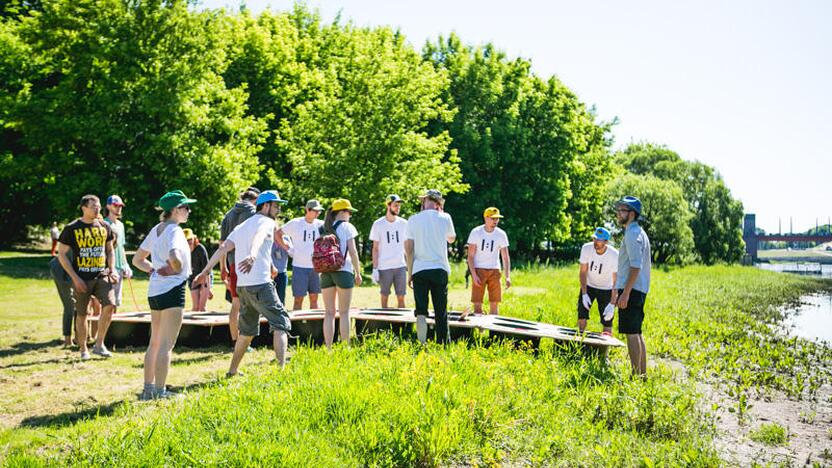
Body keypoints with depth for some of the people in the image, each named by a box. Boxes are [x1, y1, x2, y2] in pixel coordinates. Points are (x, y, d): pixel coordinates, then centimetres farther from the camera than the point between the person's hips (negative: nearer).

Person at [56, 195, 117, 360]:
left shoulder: (104, 227, 7)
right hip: (82, 279, -2)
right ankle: (83, 349, 21)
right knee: (81, 314, 5)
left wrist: (112, 270, 4)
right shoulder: (72, 229, -4)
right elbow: (62, 254, -3)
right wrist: (75, 278, -9)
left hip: (102, 276, 3)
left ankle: (99, 345, -2)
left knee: (109, 305, -16)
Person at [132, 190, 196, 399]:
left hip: (154, 291, 9)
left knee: (154, 342, 16)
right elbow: (174, 256, -32)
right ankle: (160, 392, -2)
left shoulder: (155, 230, 13)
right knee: (167, 344, -4)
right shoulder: (175, 231, -13)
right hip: (172, 290, -9)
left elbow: (137, 260, 19)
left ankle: (148, 388, 22)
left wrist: (154, 270, 9)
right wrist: (178, 269, -13)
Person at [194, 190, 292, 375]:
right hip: (260, 284, -8)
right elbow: (258, 237, -25)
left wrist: (206, 270, 16)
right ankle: (282, 368, -22)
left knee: (247, 330, 21)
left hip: (242, 286, 8)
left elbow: (223, 248, 15)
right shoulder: (267, 222, -2)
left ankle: (232, 371, 26)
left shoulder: (242, 226, 22)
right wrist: (253, 255, -44)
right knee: (281, 324, -8)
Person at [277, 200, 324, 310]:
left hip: (315, 267, 4)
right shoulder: (295, 223, -5)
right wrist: (286, 248, -3)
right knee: (298, 299, -1)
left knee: (314, 298, 9)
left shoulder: (320, 225, 3)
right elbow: (278, 234, 3)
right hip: (299, 267, -3)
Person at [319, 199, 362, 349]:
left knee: (329, 313, 8)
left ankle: (328, 348, 5)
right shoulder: (347, 227, -1)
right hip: (343, 271, -4)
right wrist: (358, 272, 0)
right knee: (344, 312, 1)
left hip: (325, 273, 4)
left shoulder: (323, 229, 13)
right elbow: (352, 251, -5)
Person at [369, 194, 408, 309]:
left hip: (400, 266, 2)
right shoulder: (378, 224, 1)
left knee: (401, 297, 2)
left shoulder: (403, 223, 8)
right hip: (384, 267, -2)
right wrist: (374, 269, -5)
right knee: (384, 296, 5)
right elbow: (375, 248, 2)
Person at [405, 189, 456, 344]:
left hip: (419, 269, 0)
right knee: (441, 312, 7)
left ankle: (422, 343, -12)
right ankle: (444, 344, 10)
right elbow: (451, 239, 22)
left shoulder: (413, 219, 2)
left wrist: (409, 273, 5)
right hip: (440, 269, 1)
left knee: (421, 310, 0)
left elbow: (408, 248, -1)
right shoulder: (444, 218, 3)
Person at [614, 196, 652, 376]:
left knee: (631, 333, -9)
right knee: (636, 332, 15)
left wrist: (625, 292, -23)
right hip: (640, 290, 11)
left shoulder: (632, 233, -13)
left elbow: (635, 266, -21)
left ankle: (636, 375, -9)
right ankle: (643, 373, 19)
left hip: (632, 290, -11)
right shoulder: (639, 232, 19)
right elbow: (648, 264, 24)